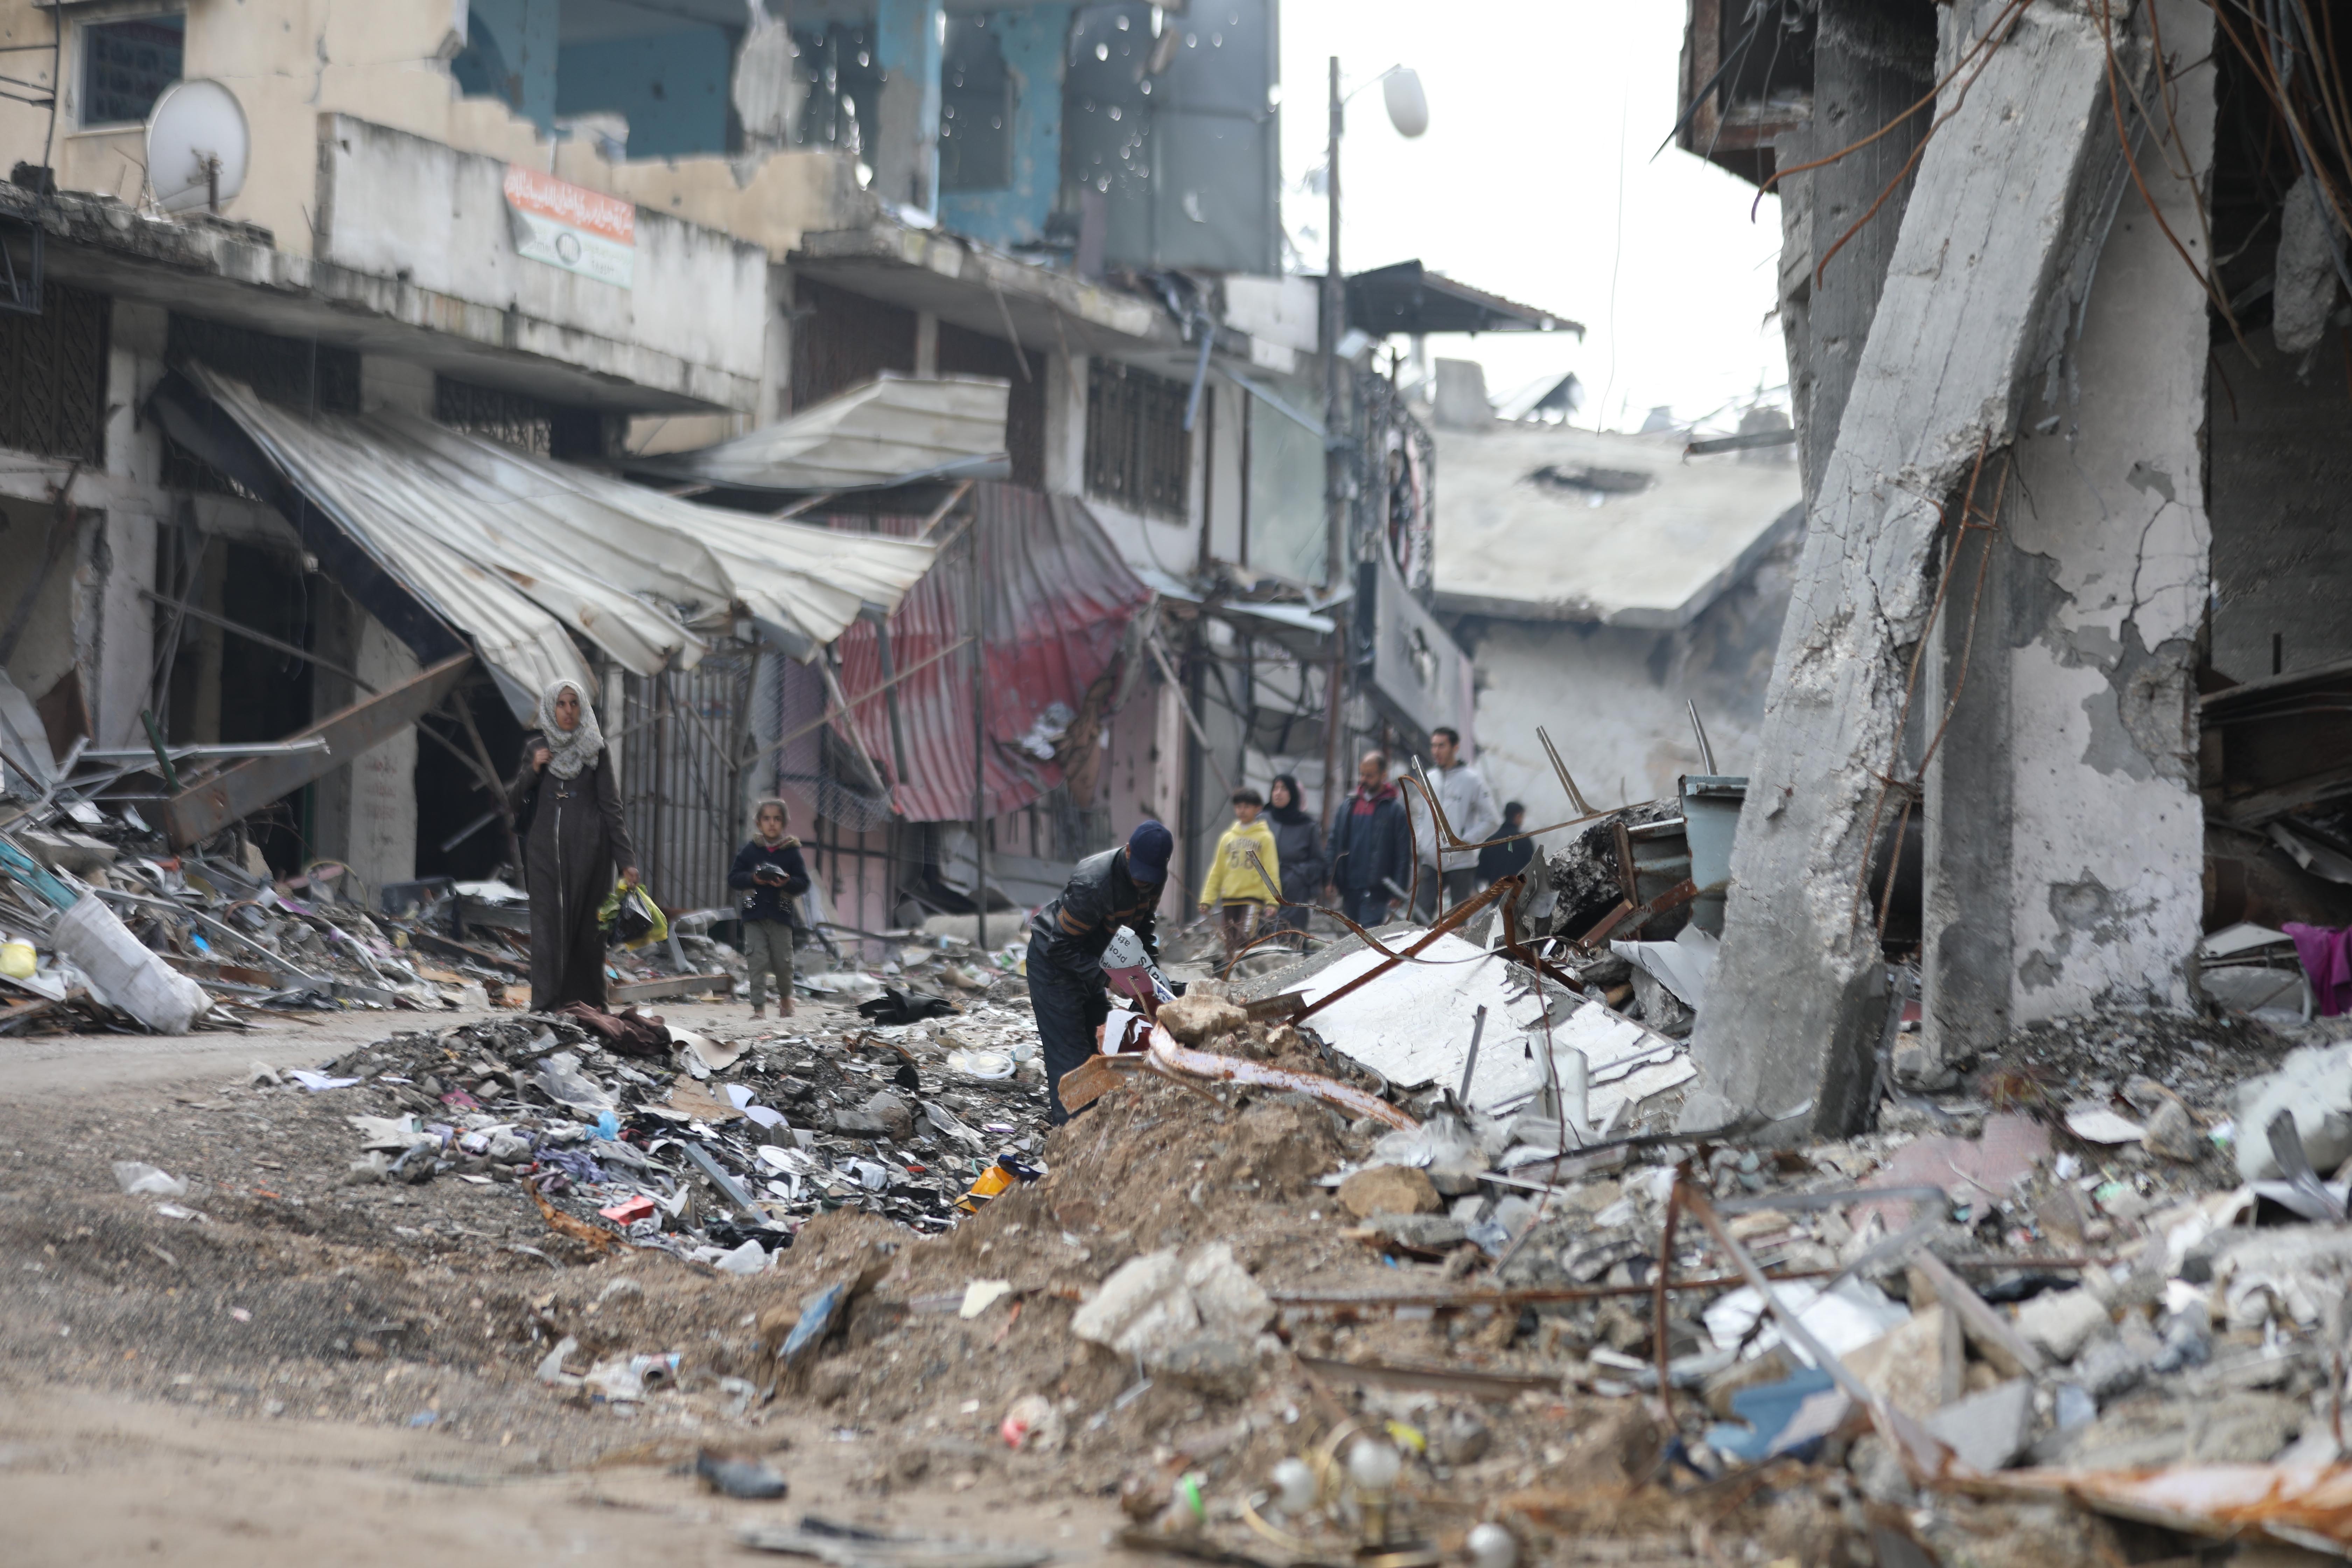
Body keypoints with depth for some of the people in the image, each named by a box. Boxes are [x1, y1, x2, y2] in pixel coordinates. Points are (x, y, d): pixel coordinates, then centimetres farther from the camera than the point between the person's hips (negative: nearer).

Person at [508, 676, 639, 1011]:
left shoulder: (596, 749, 4)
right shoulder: (536, 747, 9)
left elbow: (612, 807, 2)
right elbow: (513, 804, 9)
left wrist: (626, 860, -5)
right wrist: (532, 770, -9)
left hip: (587, 849, -1)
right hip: (546, 849, 1)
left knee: (587, 927, -2)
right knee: (549, 924, -8)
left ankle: (589, 1003, 5)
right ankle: (546, 1008, -13)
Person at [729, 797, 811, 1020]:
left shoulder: (791, 852, 4)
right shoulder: (749, 851, 5)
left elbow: (804, 883, 2)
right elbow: (733, 878, 4)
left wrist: (787, 883, -17)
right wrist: (753, 879, -13)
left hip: (781, 915, 0)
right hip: (755, 915, 0)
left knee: (783, 962, 3)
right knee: (757, 961, -8)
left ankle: (785, 996, 31)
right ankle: (759, 1007, -4)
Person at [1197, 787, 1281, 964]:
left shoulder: (1265, 837, 3)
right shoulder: (1227, 838, 15)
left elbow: (1271, 872, 0)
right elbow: (1217, 872, 16)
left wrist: (1271, 901, -8)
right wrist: (1207, 900, 10)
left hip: (1253, 898, -5)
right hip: (1229, 899, 5)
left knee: (1245, 938, -20)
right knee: (1230, 945, 5)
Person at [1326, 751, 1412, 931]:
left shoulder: (1395, 808, -2)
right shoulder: (1350, 805, 12)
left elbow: (1404, 853, -5)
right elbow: (1335, 843, 15)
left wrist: (1398, 892, -10)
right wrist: (1332, 880, 6)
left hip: (1377, 889, -6)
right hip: (1350, 887, 6)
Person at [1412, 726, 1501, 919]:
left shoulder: (1471, 779, -6)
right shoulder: (1428, 779, 10)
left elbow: (1492, 820, -6)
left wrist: (1464, 842, -13)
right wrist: (1418, 842, 5)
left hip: (1461, 862, -4)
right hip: (1431, 862, 4)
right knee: (1420, 914, -6)